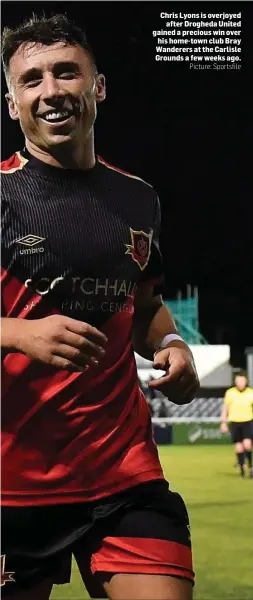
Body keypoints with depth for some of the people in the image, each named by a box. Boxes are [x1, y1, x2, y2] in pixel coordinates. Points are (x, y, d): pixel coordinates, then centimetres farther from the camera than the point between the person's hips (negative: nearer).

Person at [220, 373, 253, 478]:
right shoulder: (230, 393, -2)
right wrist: (223, 423, 4)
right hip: (235, 422, 1)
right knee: (238, 446, 3)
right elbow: (225, 408, 6)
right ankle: (242, 468, 17)